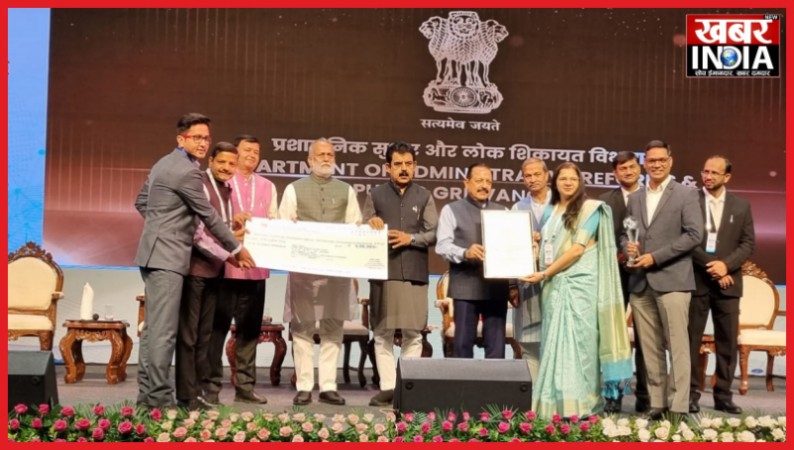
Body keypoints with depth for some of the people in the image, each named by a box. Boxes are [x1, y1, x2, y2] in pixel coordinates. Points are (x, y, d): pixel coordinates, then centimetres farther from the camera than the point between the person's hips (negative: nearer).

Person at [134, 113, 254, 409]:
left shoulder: (165, 163, 15)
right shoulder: (187, 171, -14)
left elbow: (141, 202, 22)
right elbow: (209, 216, -10)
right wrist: (237, 249, 0)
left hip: (155, 252, 10)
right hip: (167, 256, -10)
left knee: (153, 328, 12)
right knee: (164, 331, -9)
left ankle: (147, 393, 17)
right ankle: (158, 397, -7)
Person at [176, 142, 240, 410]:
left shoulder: (228, 190, 12)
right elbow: (196, 233, -16)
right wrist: (226, 255, -18)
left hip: (215, 269, 8)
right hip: (195, 267, -7)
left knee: (204, 334, 11)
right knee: (188, 334, 0)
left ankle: (197, 388, 18)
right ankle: (186, 395, 6)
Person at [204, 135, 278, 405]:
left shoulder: (268, 187, 16)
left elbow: (273, 223, 10)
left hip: (256, 266, 4)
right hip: (224, 265, -4)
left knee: (250, 328, 8)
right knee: (217, 327, 0)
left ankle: (245, 386, 14)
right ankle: (211, 386, 7)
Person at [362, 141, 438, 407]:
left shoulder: (424, 196, 10)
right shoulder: (376, 195, 10)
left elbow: (434, 234, 4)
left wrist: (411, 238, -12)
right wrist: (371, 225, -12)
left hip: (414, 274, 0)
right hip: (383, 272, 0)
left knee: (413, 333, 0)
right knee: (382, 333, 1)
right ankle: (387, 387, 6)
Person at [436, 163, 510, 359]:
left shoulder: (502, 211, 18)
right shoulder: (452, 210, 6)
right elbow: (443, 245, -5)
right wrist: (465, 253, -24)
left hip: (496, 285, 3)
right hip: (465, 286, -3)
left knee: (496, 343, 4)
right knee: (464, 341, 0)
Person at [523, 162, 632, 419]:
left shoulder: (589, 209, -2)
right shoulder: (550, 211, 17)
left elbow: (577, 249, -10)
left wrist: (544, 274, -11)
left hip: (579, 285, -5)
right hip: (554, 286, 6)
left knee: (577, 342, -7)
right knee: (554, 343, 4)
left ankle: (579, 405, -4)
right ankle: (556, 404, 8)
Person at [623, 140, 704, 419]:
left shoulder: (686, 195, 1)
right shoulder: (634, 199, 17)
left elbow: (694, 234, -8)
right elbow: (624, 234, 22)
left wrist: (655, 257, -13)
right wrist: (627, 247, -3)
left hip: (672, 280, -5)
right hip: (640, 283, 5)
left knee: (677, 346, -4)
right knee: (650, 348, 7)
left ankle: (678, 407, -1)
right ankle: (657, 403, 14)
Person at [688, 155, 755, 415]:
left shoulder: (741, 206, 8)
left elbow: (748, 243, 4)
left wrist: (726, 264, -12)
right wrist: (710, 266, -13)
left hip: (728, 282, 3)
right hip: (696, 280, -2)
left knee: (728, 341, 6)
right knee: (691, 340, 1)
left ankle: (723, 395, 15)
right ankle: (690, 394, 9)